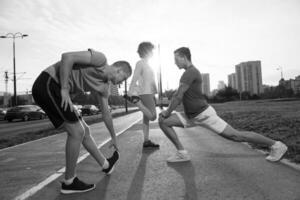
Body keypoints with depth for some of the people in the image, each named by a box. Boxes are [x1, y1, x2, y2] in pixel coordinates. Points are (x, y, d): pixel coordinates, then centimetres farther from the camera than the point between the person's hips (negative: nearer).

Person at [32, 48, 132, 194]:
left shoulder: (104, 86, 14)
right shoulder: (100, 58, -11)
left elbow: (106, 114, 21)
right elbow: (67, 57, -21)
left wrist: (114, 138, 28)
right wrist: (64, 89, -22)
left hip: (55, 90, 9)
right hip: (48, 83, -9)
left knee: (84, 131, 13)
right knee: (77, 132, -10)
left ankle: (106, 165, 29)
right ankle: (69, 182, 4)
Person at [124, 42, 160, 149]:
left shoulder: (147, 64, 21)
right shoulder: (140, 63, -6)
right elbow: (134, 79, -16)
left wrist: (155, 92, 20)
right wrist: (130, 94, -24)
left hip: (150, 93, 9)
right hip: (145, 93, -9)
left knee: (146, 118, 8)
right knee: (152, 116, -16)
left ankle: (146, 141, 12)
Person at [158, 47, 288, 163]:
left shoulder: (190, 72, -17)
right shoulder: (189, 73, 15)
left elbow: (178, 96, -19)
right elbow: (180, 96, 21)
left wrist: (168, 111, -7)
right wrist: (169, 110, 15)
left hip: (204, 114, -10)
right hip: (191, 116, 10)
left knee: (236, 136, -4)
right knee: (163, 121, 0)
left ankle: (276, 145, 13)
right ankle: (182, 153, 0)